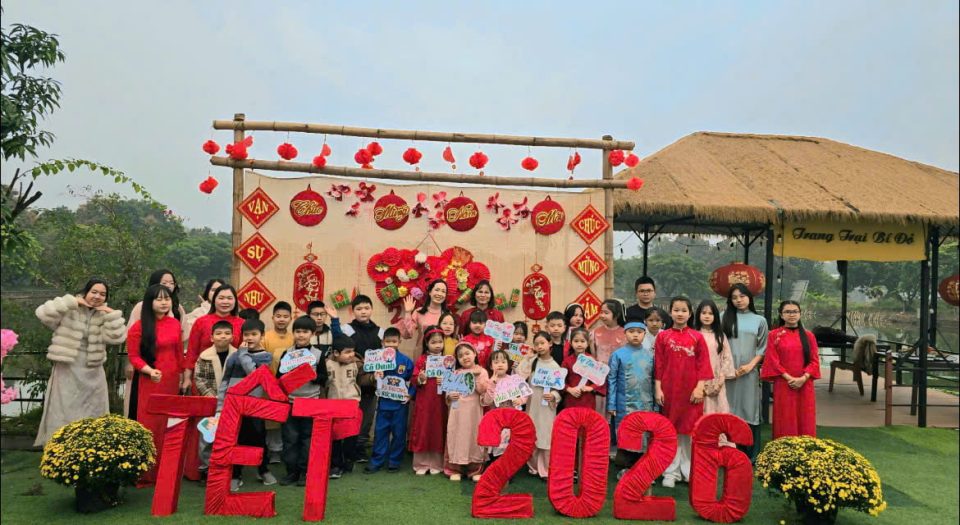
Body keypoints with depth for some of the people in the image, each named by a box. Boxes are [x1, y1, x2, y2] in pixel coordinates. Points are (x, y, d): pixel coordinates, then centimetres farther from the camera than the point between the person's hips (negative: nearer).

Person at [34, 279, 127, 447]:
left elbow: (116, 338, -9)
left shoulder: (104, 315, 3)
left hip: (92, 373, 4)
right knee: (64, 413, 3)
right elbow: (43, 313, -21)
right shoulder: (69, 310, -5)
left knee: (92, 416, 13)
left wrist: (111, 314, -17)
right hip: (67, 371, -4)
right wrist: (72, 302, -22)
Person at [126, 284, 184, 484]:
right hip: (150, 382, -4)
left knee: (169, 425, 9)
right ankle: (147, 472, 9)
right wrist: (150, 371, -23)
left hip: (172, 381, 4)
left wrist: (183, 377, 16)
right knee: (150, 424, -1)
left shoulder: (175, 324, 6)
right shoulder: (139, 326, -7)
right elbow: (133, 356, -7)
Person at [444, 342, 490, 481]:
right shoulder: (456, 373, 8)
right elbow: (448, 390, 9)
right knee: (457, 437, 2)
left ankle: (475, 469, 13)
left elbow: (483, 391, -9)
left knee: (474, 436, 2)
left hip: (473, 411, -2)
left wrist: (477, 376, -18)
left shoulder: (481, 371, 1)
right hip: (458, 411, 2)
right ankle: (455, 469, 11)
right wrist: (450, 396, -11)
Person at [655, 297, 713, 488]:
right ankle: (671, 472, 15)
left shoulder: (697, 337, 2)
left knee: (690, 430, 5)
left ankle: (690, 472, 18)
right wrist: (658, 388, -3)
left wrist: (699, 388, -8)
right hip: (669, 390, 0)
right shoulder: (663, 337, 2)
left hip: (691, 391, 0)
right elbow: (658, 365, 1)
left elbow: (703, 365, 0)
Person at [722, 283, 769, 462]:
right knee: (730, 411, 1)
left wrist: (751, 365, -7)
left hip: (750, 372, 0)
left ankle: (751, 455, 8)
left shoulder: (759, 320, 8)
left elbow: (763, 347, 7)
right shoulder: (725, 317, 7)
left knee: (749, 410, 1)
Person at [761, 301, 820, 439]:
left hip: (805, 385, 2)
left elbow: (814, 360, 4)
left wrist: (803, 378, -11)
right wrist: (789, 378, -14)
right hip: (783, 384, -2)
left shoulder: (808, 336, 9)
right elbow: (772, 360, -4)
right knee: (785, 421, 1)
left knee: (805, 421, 5)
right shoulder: (774, 335, 2)